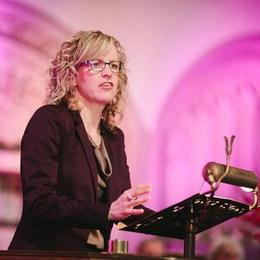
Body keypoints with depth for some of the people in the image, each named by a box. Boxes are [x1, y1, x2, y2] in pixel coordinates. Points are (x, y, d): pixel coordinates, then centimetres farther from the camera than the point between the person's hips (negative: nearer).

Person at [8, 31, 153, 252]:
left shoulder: (114, 137, 16)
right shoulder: (48, 121, -5)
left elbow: (125, 209, 14)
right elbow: (38, 202, -16)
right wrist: (107, 211, -27)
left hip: (95, 253, 7)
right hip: (42, 251, -7)